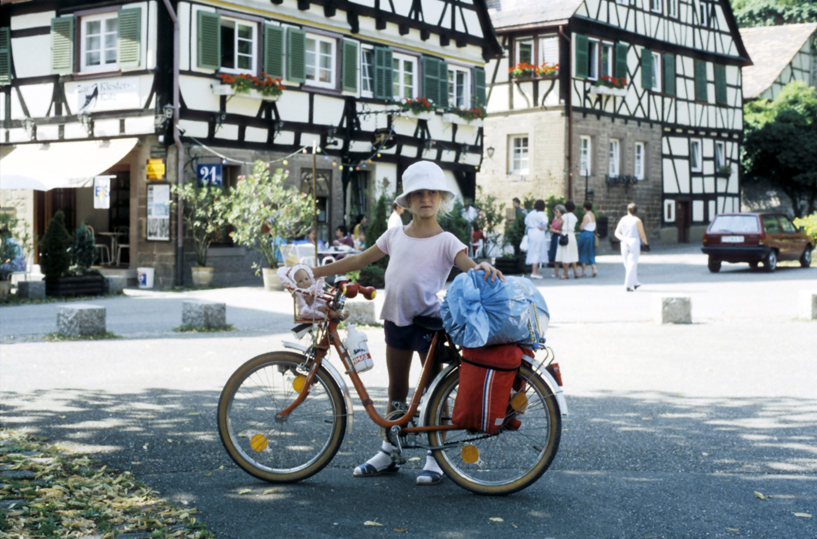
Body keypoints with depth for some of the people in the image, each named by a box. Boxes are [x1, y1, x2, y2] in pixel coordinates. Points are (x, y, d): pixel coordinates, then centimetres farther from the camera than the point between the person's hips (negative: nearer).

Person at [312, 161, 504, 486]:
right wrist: (313, 273, 10)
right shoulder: (395, 236, 7)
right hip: (396, 319, 5)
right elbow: (359, 261, 12)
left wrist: (484, 268, -45)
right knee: (396, 389, 14)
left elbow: (469, 266, -20)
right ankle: (387, 453, 23)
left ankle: (435, 458, 9)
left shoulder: (445, 241, -6)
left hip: (428, 320, -5)